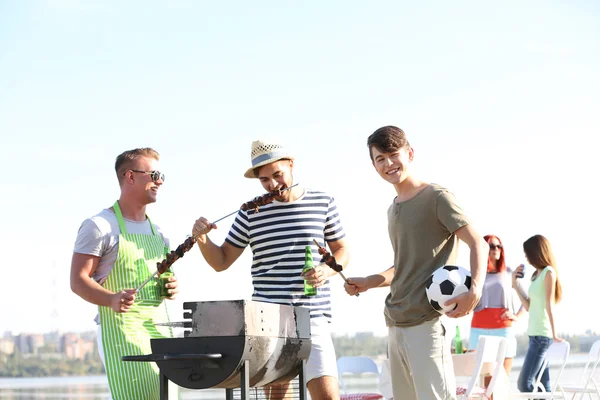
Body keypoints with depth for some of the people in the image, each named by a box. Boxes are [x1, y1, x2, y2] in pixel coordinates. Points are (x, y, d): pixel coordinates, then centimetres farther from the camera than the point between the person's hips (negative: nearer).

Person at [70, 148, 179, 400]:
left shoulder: (156, 232, 20)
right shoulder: (100, 226, -3)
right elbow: (78, 281, -8)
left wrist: (170, 287, 5)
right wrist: (112, 299, -26)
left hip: (159, 326, 7)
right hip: (119, 327, -7)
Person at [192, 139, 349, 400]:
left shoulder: (323, 203, 6)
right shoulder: (250, 212, 6)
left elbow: (341, 251, 15)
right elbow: (221, 262, 10)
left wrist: (328, 270, -7)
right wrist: (202, 239, -10)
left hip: (313, 317, -1)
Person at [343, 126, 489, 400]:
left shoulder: (437, 197, -5)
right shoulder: (393, 210, 19)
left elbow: (478, 244, -10)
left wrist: (475, 290, -27)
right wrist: (368, 283, 12)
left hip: (427, 322, -8)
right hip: (395, 324, 8)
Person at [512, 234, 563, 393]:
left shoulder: (548, 272, -8)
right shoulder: (536, 274, 17)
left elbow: (550, 304, -15)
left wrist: (554, 334, -19)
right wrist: (515, 284, 15)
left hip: (542, 334, -9)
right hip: (535, 333, 9)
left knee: (524, 383, -15)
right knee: (543, 385, 4)